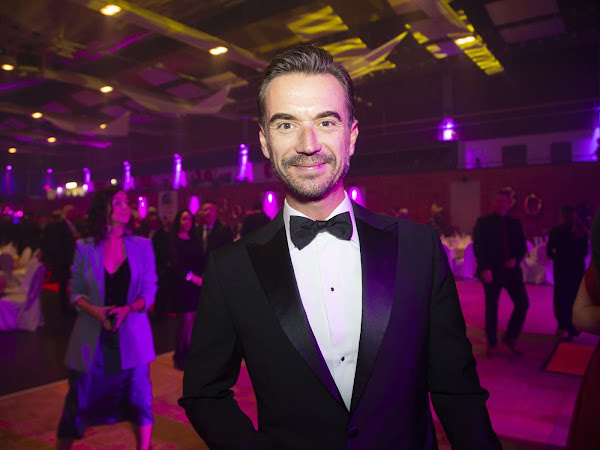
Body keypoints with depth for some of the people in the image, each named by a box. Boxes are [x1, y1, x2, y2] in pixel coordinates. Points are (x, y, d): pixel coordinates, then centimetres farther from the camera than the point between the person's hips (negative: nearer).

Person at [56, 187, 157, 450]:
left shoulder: (142, 246, -1)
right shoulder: (85, 248, 0)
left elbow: (149, 291, 0)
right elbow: (75, 292, 3)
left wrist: (128, 309, -18)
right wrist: (96, 311, -16)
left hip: (132, 336, 0)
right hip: (92, 337, 0)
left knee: (139, 398, 6)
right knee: (79, 400, 9)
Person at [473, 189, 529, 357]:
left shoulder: (515, 223, 11)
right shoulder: (483, 222, -1)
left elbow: (523, 246, 13)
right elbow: (478, 247, -7)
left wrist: (515, 259, -7)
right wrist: (485, 269, -16)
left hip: (511, 271, 4)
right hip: (491, 272, -3)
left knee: (523, 304, -3)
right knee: (491, 308, 4)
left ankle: (510, 338, 17)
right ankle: (492, 343, 20)